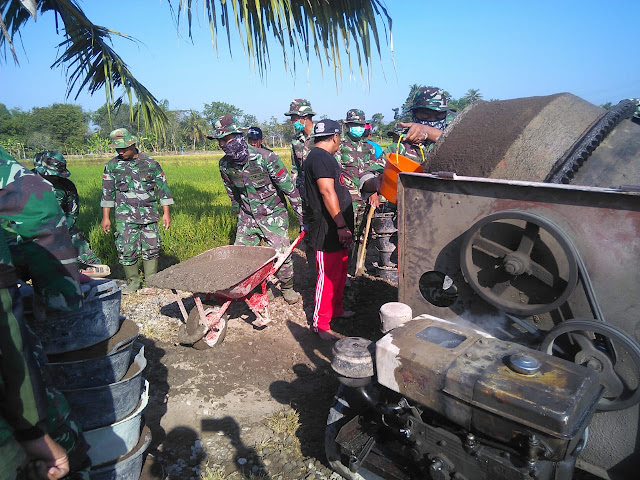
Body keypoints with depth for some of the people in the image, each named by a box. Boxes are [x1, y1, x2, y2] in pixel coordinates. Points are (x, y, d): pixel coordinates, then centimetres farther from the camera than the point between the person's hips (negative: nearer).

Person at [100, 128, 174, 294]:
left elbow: (162, 188, 6)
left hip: (149, 214, 0)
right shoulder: (112, 165, 5)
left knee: (151, 249, 1)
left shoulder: (150, 163, 3)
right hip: (125, 216, 0)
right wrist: (105, 217, 7)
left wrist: (166, 213, 3)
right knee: (126, 250, -4)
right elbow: (107, 192, 9)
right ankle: (133, 281, 15)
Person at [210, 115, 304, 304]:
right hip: (247, 216, 5)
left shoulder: (265, 157, -22)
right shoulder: (225, 165, -6)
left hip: (273, 214, -4)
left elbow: (289, 188, -16)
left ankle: (287, 287, 21)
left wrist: (303, 218, -12)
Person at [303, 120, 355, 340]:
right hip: (327, 230, -11)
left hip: (335, 230, 11)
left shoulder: (323, 157, 18)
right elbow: (327, 192, -25)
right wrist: (342, 225, -26)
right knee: (328, 275, -4)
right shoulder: (320, 157, -16)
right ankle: (321, 324, 6)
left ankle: (336, 309, 36)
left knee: (341, 270, 20)